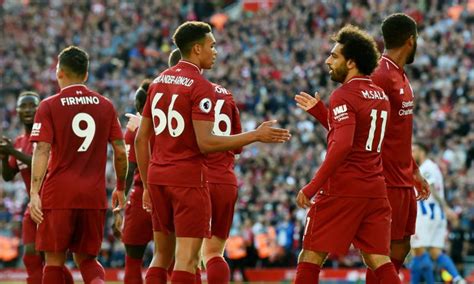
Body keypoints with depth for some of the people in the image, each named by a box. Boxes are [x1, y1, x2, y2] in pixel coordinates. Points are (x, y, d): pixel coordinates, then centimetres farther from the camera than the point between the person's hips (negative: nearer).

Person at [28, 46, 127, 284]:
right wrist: (120, 188, 19)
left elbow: (42, 151, -13)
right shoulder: (105, 105, 7)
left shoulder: (49, 106, -3)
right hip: (94, 196, 3)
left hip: (59, 193, -3)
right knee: (85, 258, 13)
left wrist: (34, 194, -18)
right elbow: (121, 152, 6)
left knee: (54, 260, 5)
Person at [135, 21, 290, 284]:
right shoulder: (201, 87, -11)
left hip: (157, 177, 8)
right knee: (187, 259, -6)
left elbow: (141, 139, 13)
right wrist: (256, 135, -13)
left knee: (162, 255, 14)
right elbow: (205, 143, -18)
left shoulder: (158, 82, 12)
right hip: (189, 179, -8)